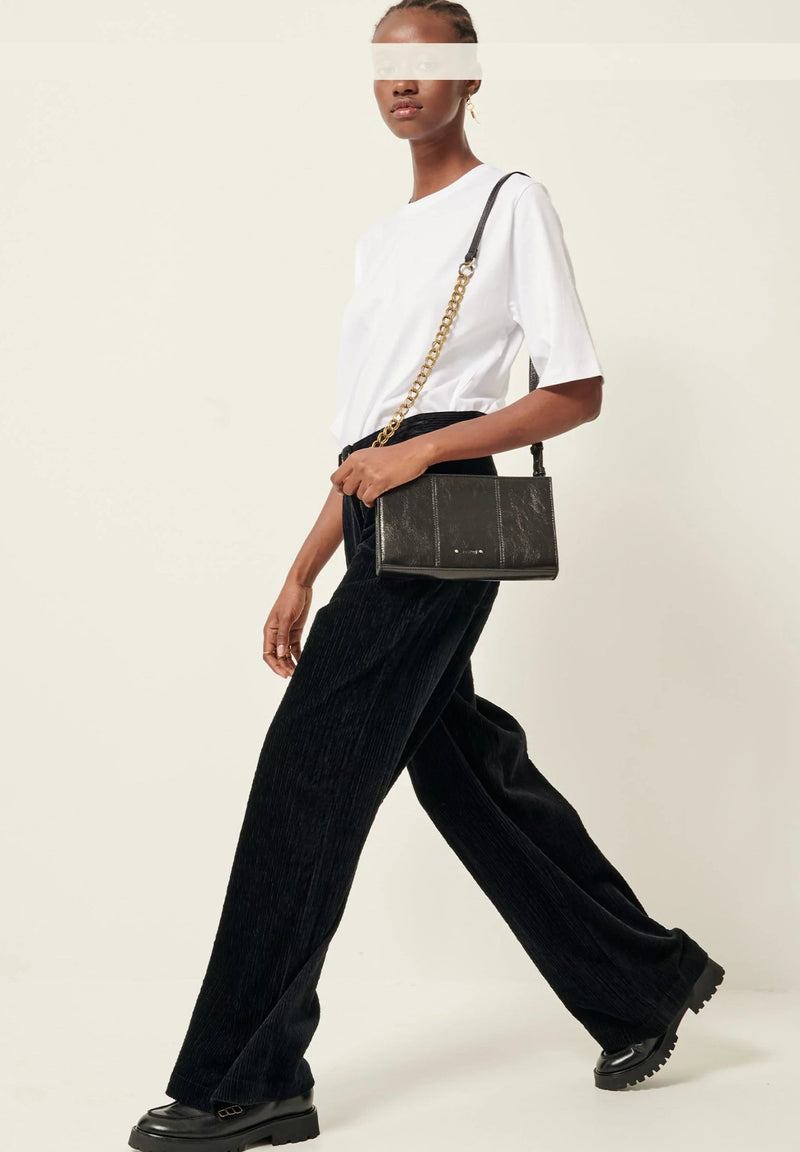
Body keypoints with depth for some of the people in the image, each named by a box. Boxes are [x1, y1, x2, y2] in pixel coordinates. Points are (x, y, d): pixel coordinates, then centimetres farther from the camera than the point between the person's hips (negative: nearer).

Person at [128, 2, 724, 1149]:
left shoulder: (512, 202, 2)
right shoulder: (381, 236, 24)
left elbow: (578, 391, -6)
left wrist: (421, 450, -14)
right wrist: (303, 574, 17)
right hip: (383, 533, 8)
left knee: (308, 771, -12)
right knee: (471, 775, 10)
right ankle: (648, 984, 26)